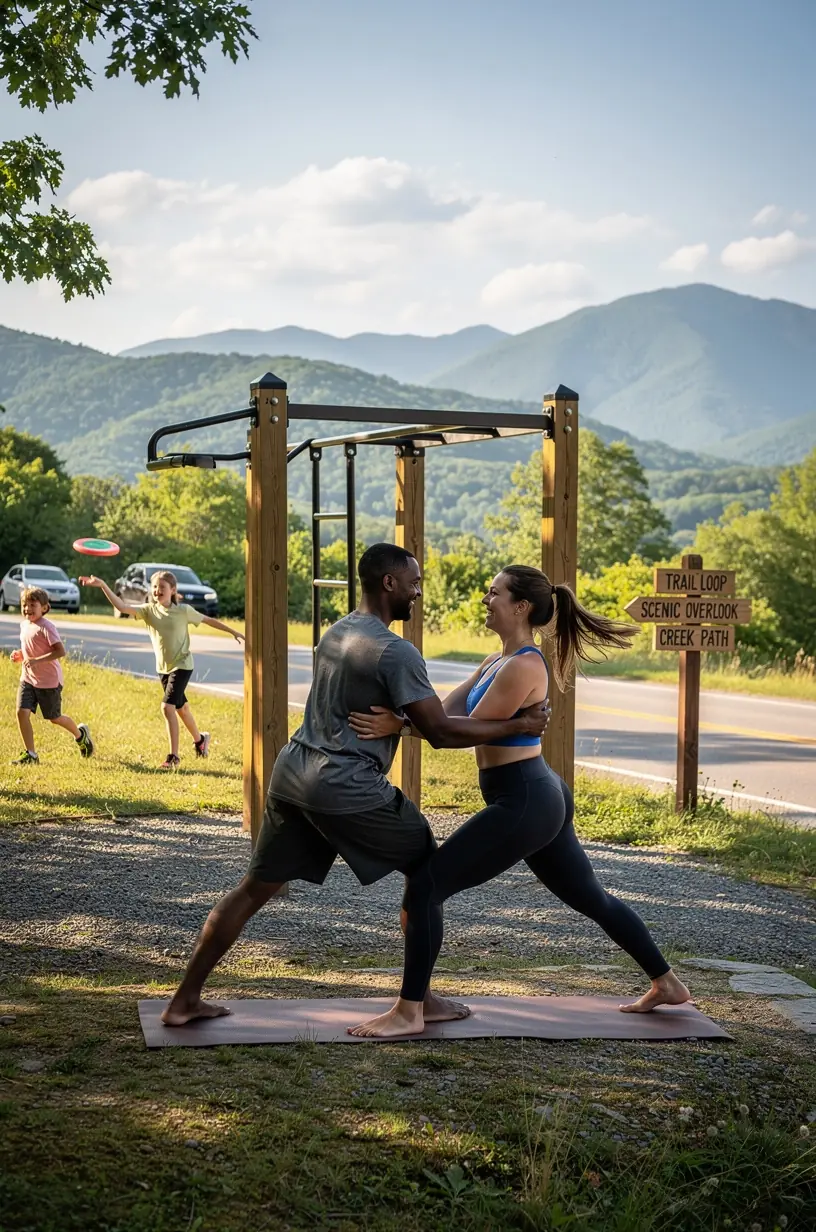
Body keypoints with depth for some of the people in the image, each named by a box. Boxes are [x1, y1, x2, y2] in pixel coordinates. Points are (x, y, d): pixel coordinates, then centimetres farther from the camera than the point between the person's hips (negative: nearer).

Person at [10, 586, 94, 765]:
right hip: (28, 678, 6)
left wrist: (37, 661, -32)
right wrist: (20, 655, 2)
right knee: (22, 712, -9)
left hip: (49, 680, -6)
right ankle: (30, 754, 0)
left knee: (54, 718, 9)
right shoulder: (24, 625, 6)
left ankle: (81, 734, 38)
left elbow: (61, 651, -26)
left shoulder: (46, 627, -19)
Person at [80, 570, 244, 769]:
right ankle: (200, 739, 45)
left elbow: (208, 620, 0)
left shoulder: (183, 610, -13)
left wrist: (234, 632, 6)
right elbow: (121, 606, -18)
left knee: (167, 706, -18)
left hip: (182, 665, -5)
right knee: (180, 707, 20)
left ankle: (173, 756, -13)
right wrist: (103, 585, -29)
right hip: (163, 667, 5)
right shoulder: (149, 610, -6)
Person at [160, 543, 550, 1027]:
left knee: (255, 888, 14)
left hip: (292, 773, 8)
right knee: (427, 870, 9)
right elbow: (441, 732, -14)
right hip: (346, 788, -8)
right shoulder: (396, 652, -13)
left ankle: (185, 1000, 16)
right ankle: (420, 999, 13)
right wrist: (519, 725, -7)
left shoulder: (336, 634, 16)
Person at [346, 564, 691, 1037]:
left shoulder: (523, 667, -17)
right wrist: (391, 718, -6)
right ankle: (667, 984, 33)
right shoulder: (497, 662, 13)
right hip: (544, 798, 11)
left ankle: (409, 1012, -4)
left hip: (522, 803, -11)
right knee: (592, 897, 22)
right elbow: (445, 711, 8)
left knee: (426, 885, -9)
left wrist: (399, 727, -23)